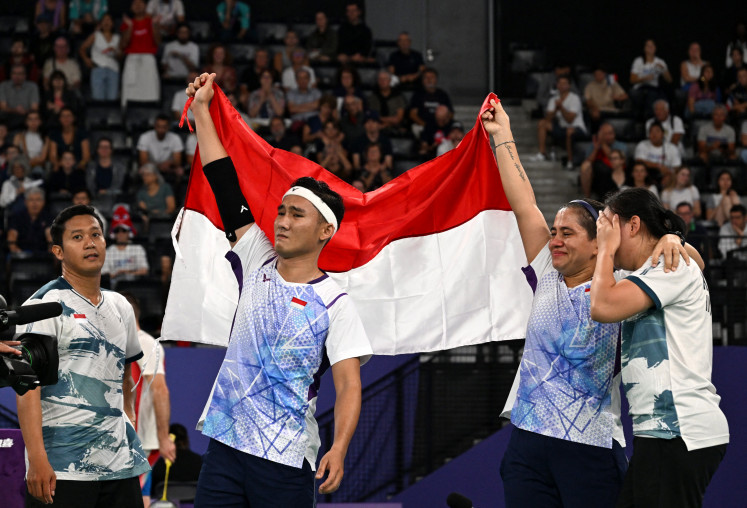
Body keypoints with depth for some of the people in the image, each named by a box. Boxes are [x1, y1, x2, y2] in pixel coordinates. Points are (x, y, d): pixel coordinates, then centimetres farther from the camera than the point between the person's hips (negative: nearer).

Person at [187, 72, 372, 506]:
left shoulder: (335, 305, -6)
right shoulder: (258, 265, 8)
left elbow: (348, 385, -14)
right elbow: (226, 187, 9)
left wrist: (339, 450, -30)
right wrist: (201, 110, 10)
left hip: (286, 462, -5)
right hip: (225, 445, 5)